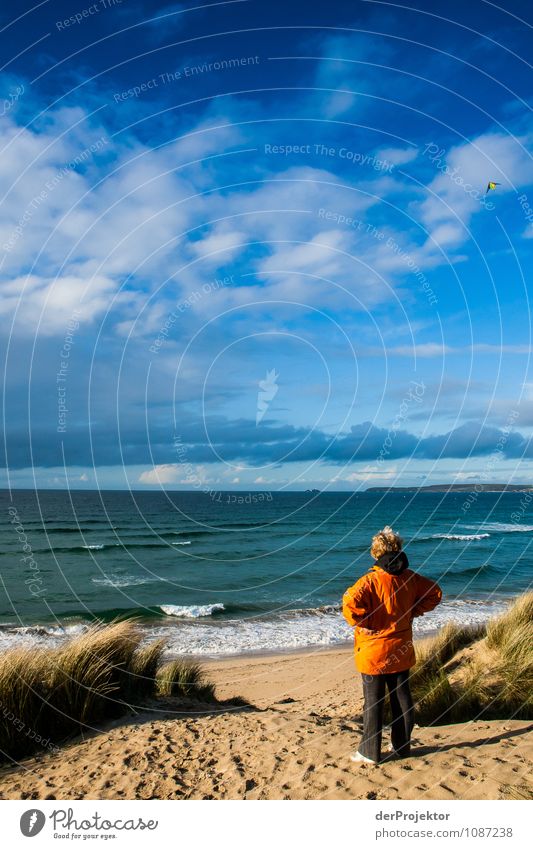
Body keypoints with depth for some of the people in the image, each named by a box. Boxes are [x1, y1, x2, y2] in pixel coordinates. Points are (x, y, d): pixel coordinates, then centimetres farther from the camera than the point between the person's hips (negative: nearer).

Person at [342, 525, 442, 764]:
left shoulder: (371, 580, -20)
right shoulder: (410, 577, -3)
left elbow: (350, 604, -32)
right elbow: (435, 592, 9)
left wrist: (362, 624, -16)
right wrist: (413, 612, 8)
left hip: (374, 650, -5)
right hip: (402, 650, 5)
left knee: (373, 702, 5)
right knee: (402, 698, 16)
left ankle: (370, 752, 14)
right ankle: (401, 747, 28)